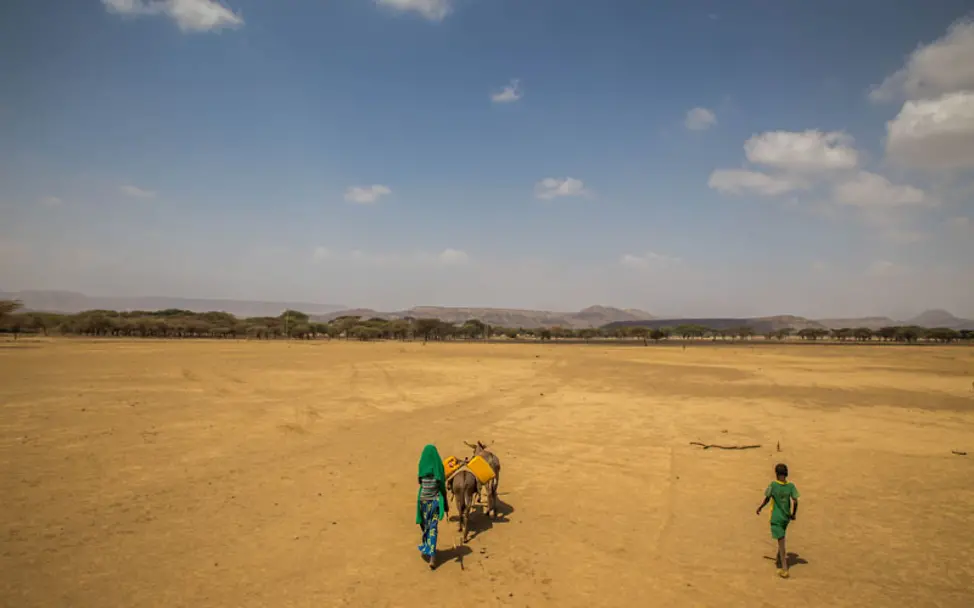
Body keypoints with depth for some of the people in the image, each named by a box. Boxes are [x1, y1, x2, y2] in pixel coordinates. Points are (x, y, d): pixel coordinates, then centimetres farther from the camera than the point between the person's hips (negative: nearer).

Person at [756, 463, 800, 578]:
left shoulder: (773, 485, -14)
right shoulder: (791, 486, -6)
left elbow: (767, 499, -7)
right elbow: (795, 501, -10)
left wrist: (760, 508, 9)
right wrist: (794, 514, 5)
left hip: (776, 517, -4)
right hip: (786, 517, 4)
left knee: (781, 541, -4)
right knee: (781, 538, 26)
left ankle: (784, 568, -7)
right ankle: (778, 559, 40)